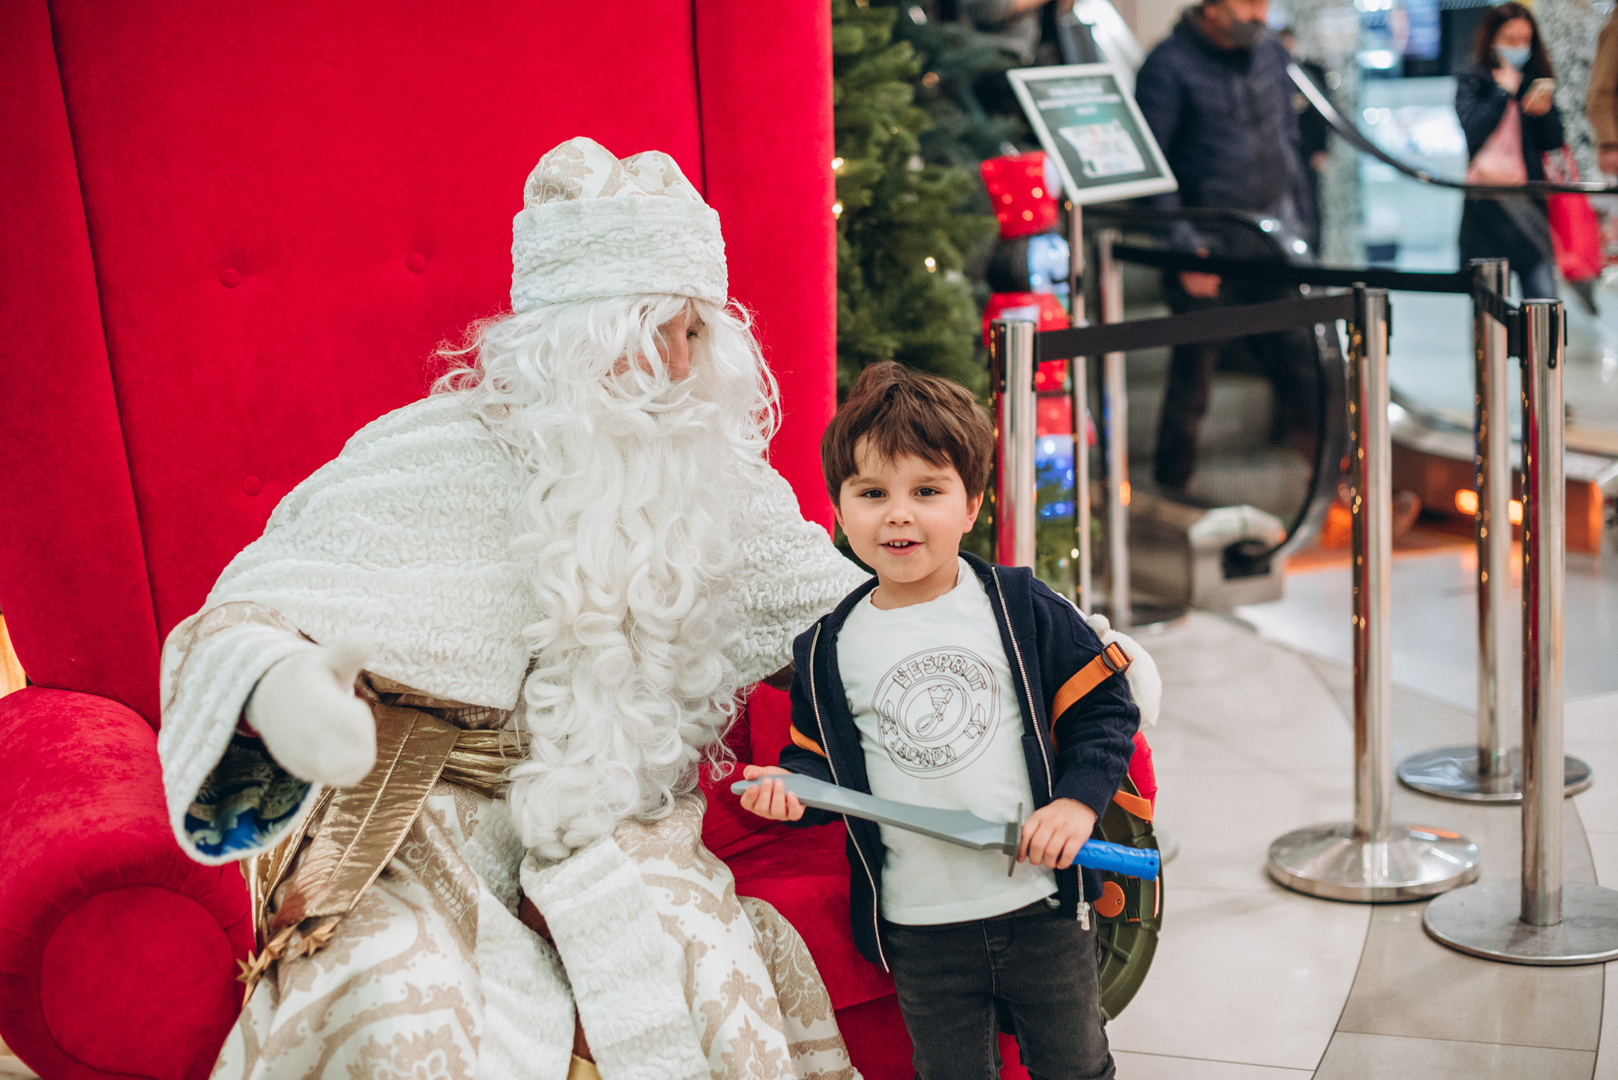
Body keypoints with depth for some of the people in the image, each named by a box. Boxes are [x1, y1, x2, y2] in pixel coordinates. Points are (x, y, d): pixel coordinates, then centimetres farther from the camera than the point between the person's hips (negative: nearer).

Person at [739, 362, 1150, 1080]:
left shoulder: (1022, 610, -6)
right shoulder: (828, 650, -1)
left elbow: (1102, 709, -1)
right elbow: (824, 756, 10)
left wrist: (1078, 801, -14)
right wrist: (794, 783, -11)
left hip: (1042, 904, -1)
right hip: (919, 930, 1)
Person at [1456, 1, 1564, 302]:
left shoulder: (1535, 81, 13)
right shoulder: (1471, 82, 3)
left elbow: (1553, 142, 10)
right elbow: (1474, 130, -14)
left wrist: (1544, 111, -8)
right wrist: (1503, 91, -8)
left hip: (1528, 200, 3)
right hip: (1486, 202, -3)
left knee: (1543, 296, -6)